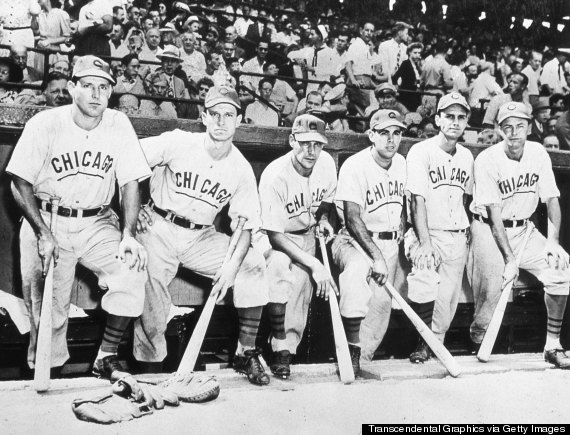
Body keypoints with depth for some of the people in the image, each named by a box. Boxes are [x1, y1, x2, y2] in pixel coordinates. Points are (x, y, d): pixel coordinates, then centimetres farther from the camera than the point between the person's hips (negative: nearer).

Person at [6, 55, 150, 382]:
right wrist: (43, 233, -17)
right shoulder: (45, 124, -8)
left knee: (133, 271, -20)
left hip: (98, 223, 2)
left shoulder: (119, 125, -3)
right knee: (48, 307, -3)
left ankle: (107, 358, -5)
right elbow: (20, 183, -7)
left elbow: (130, 183, -2)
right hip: (46, 220, -1)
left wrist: (128, 235, -13)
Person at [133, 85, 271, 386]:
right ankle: (149, 362, -3)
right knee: (151, 277, -23)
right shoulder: (178, 142, -9)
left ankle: (246, 353, -5)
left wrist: (233, 265, -18)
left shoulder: (242, 170, -2)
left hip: (201, 237, 2)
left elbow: (244, 226, -2)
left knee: (254, 263, -14)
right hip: (159, 228, -2)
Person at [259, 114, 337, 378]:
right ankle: (280, 346, -23)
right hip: (275, 238, -5)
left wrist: (323, 218, -7)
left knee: (302, 285, -13)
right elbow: (274, 235, -27)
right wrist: (314, 265, -31)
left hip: (307, 235, 5)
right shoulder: (275, 176, -28)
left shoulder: (326, 163, -10)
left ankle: (287, 349, 2)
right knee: (279, 265, -33)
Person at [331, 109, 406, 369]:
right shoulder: (355, 166, -15)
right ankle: (351, 348, -28)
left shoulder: (401, 163, 7)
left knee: (382, 302, -1)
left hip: (389, 244, 7)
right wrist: (376, 257, -26)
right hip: (355, 240, -6)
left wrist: (402, 231, 12)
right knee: (357, 269, -36)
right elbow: (352, 219, -21)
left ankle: (362, 357, 15)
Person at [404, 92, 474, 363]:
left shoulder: (466, 157, 11)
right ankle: (424, 341, -4)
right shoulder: (421, 151, -8)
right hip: (427, 233, -5)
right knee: (425, 287, -24)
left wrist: (464, 229, 12)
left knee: (448, 297, 3)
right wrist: (425, 243, -23)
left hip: (457, 237, 5)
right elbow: (417, 199, -16)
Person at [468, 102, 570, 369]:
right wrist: (510, 259, -23)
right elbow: (495, 216, -19)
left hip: (524, 229, 5)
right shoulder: (487, 160, -16)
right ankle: (477, 339, 12)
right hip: (489, 229, -5)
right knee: (493, 290, -16)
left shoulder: (538, 153, -1)